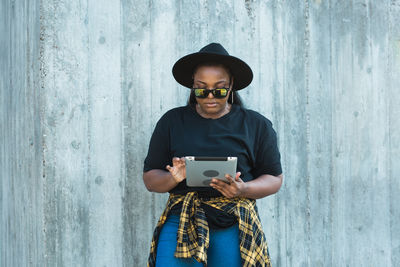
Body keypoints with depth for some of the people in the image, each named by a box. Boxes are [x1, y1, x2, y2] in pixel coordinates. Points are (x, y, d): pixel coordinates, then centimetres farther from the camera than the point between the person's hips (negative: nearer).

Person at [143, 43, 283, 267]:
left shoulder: (257, 125, 11)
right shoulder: (172, 122, 13)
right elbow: (150, 179, 12)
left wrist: (243, 190, -10)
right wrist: (173, 178, -11)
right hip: (182, 218, 1)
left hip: (234, 224, 0)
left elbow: (275, 179, 10)